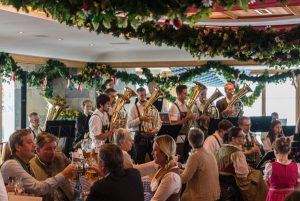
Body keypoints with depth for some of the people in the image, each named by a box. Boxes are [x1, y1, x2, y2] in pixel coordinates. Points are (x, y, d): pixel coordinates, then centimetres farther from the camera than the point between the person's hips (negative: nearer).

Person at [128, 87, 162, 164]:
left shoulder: (153, 107, 11)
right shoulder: (134, 108, 1)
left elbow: (159, 121, 9)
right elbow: (129, 125, -8)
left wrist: (156, 129, -9)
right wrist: (140, 119, -18)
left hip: (152, 137, 3)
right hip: (140, 137, -3)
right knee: (139, 160, 2)